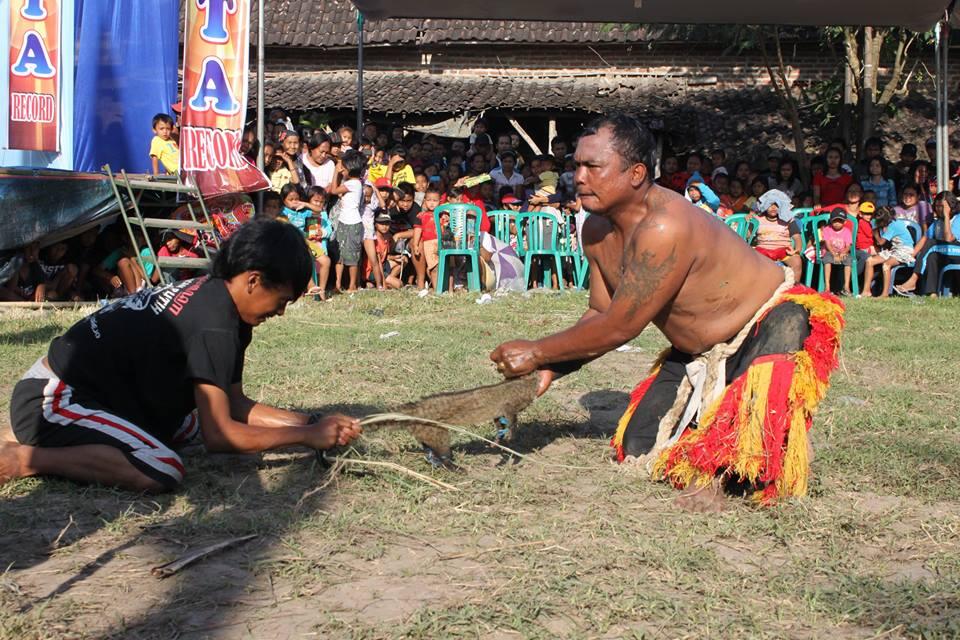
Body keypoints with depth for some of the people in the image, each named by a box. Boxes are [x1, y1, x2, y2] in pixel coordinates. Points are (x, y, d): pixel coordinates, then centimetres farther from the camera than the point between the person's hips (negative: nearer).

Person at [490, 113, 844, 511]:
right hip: (699, 350, 9)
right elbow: (600, 315, 4)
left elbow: (619, 328, -28)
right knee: (637, 450, 4)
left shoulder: (664, 229, -34)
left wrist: (537, 352, -19)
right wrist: (550, 368, -10)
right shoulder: (596, 230, -5)